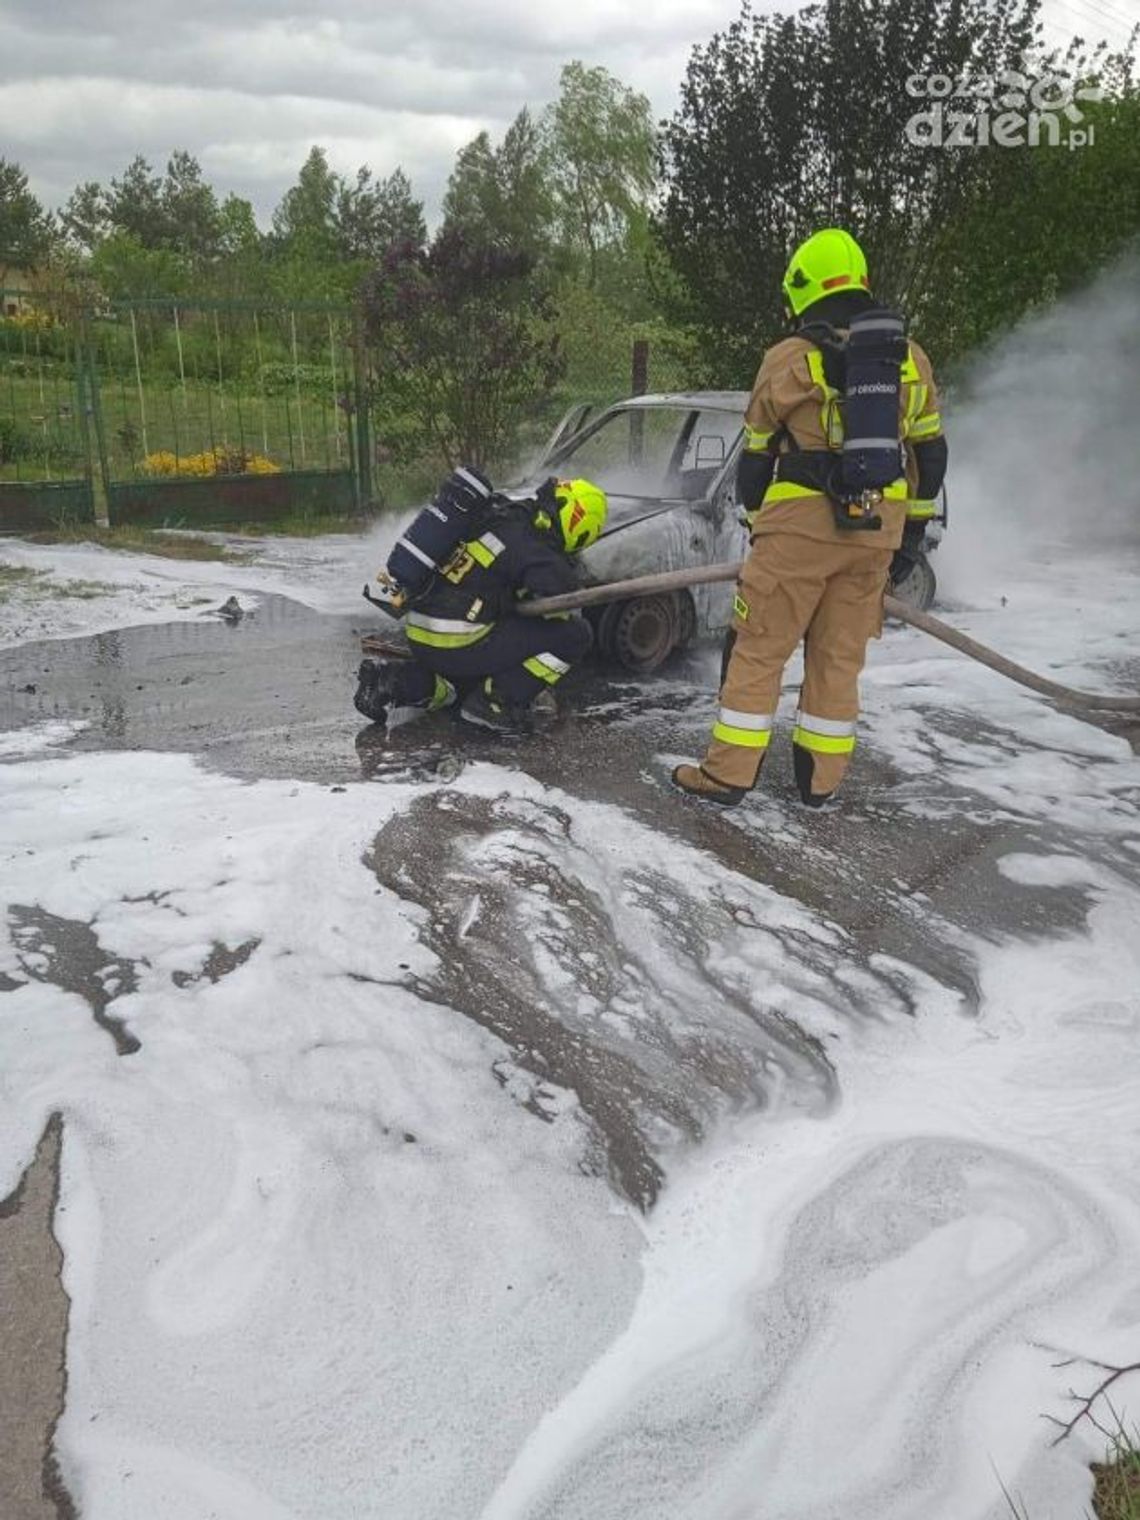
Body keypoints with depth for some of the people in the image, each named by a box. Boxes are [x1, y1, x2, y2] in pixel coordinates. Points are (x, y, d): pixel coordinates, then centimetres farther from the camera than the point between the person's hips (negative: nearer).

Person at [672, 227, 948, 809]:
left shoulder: (789, 359, -1)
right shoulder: (910, 359, 11)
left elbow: (756, 454, 6)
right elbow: (930, 454, 14)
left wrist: (756, 522, 19)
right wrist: (912, 530, 21)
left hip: (800, 525, -4)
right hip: (876, 531, 4)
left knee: (758, 650, 3)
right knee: (839, 656, 12)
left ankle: (727, 773, 4)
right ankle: (820, 780, 18)